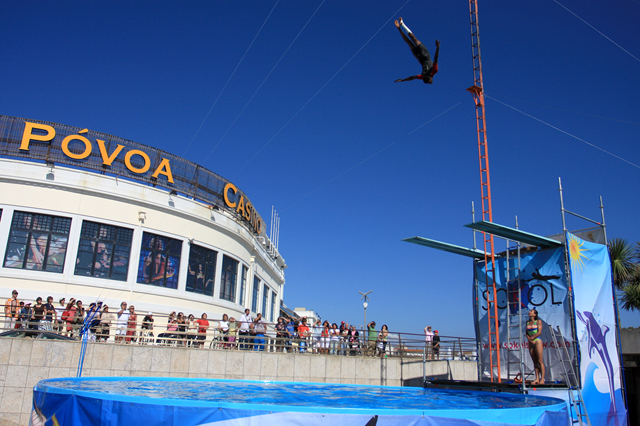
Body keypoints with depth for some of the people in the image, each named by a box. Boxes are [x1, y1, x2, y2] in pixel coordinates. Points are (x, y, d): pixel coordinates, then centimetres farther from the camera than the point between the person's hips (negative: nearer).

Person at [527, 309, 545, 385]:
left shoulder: (538, 321, -1)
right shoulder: (527, 322, 14)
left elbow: (539, 332, -10)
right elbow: (527, 334, 9)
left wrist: (532, 338, -8)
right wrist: (530, 340, -7)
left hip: (537, 341, -5)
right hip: (531, 343, 5)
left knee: (540, 361, -7)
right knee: (535, 362, 5)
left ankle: (542, 379, -7)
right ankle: (537, 379, 5)